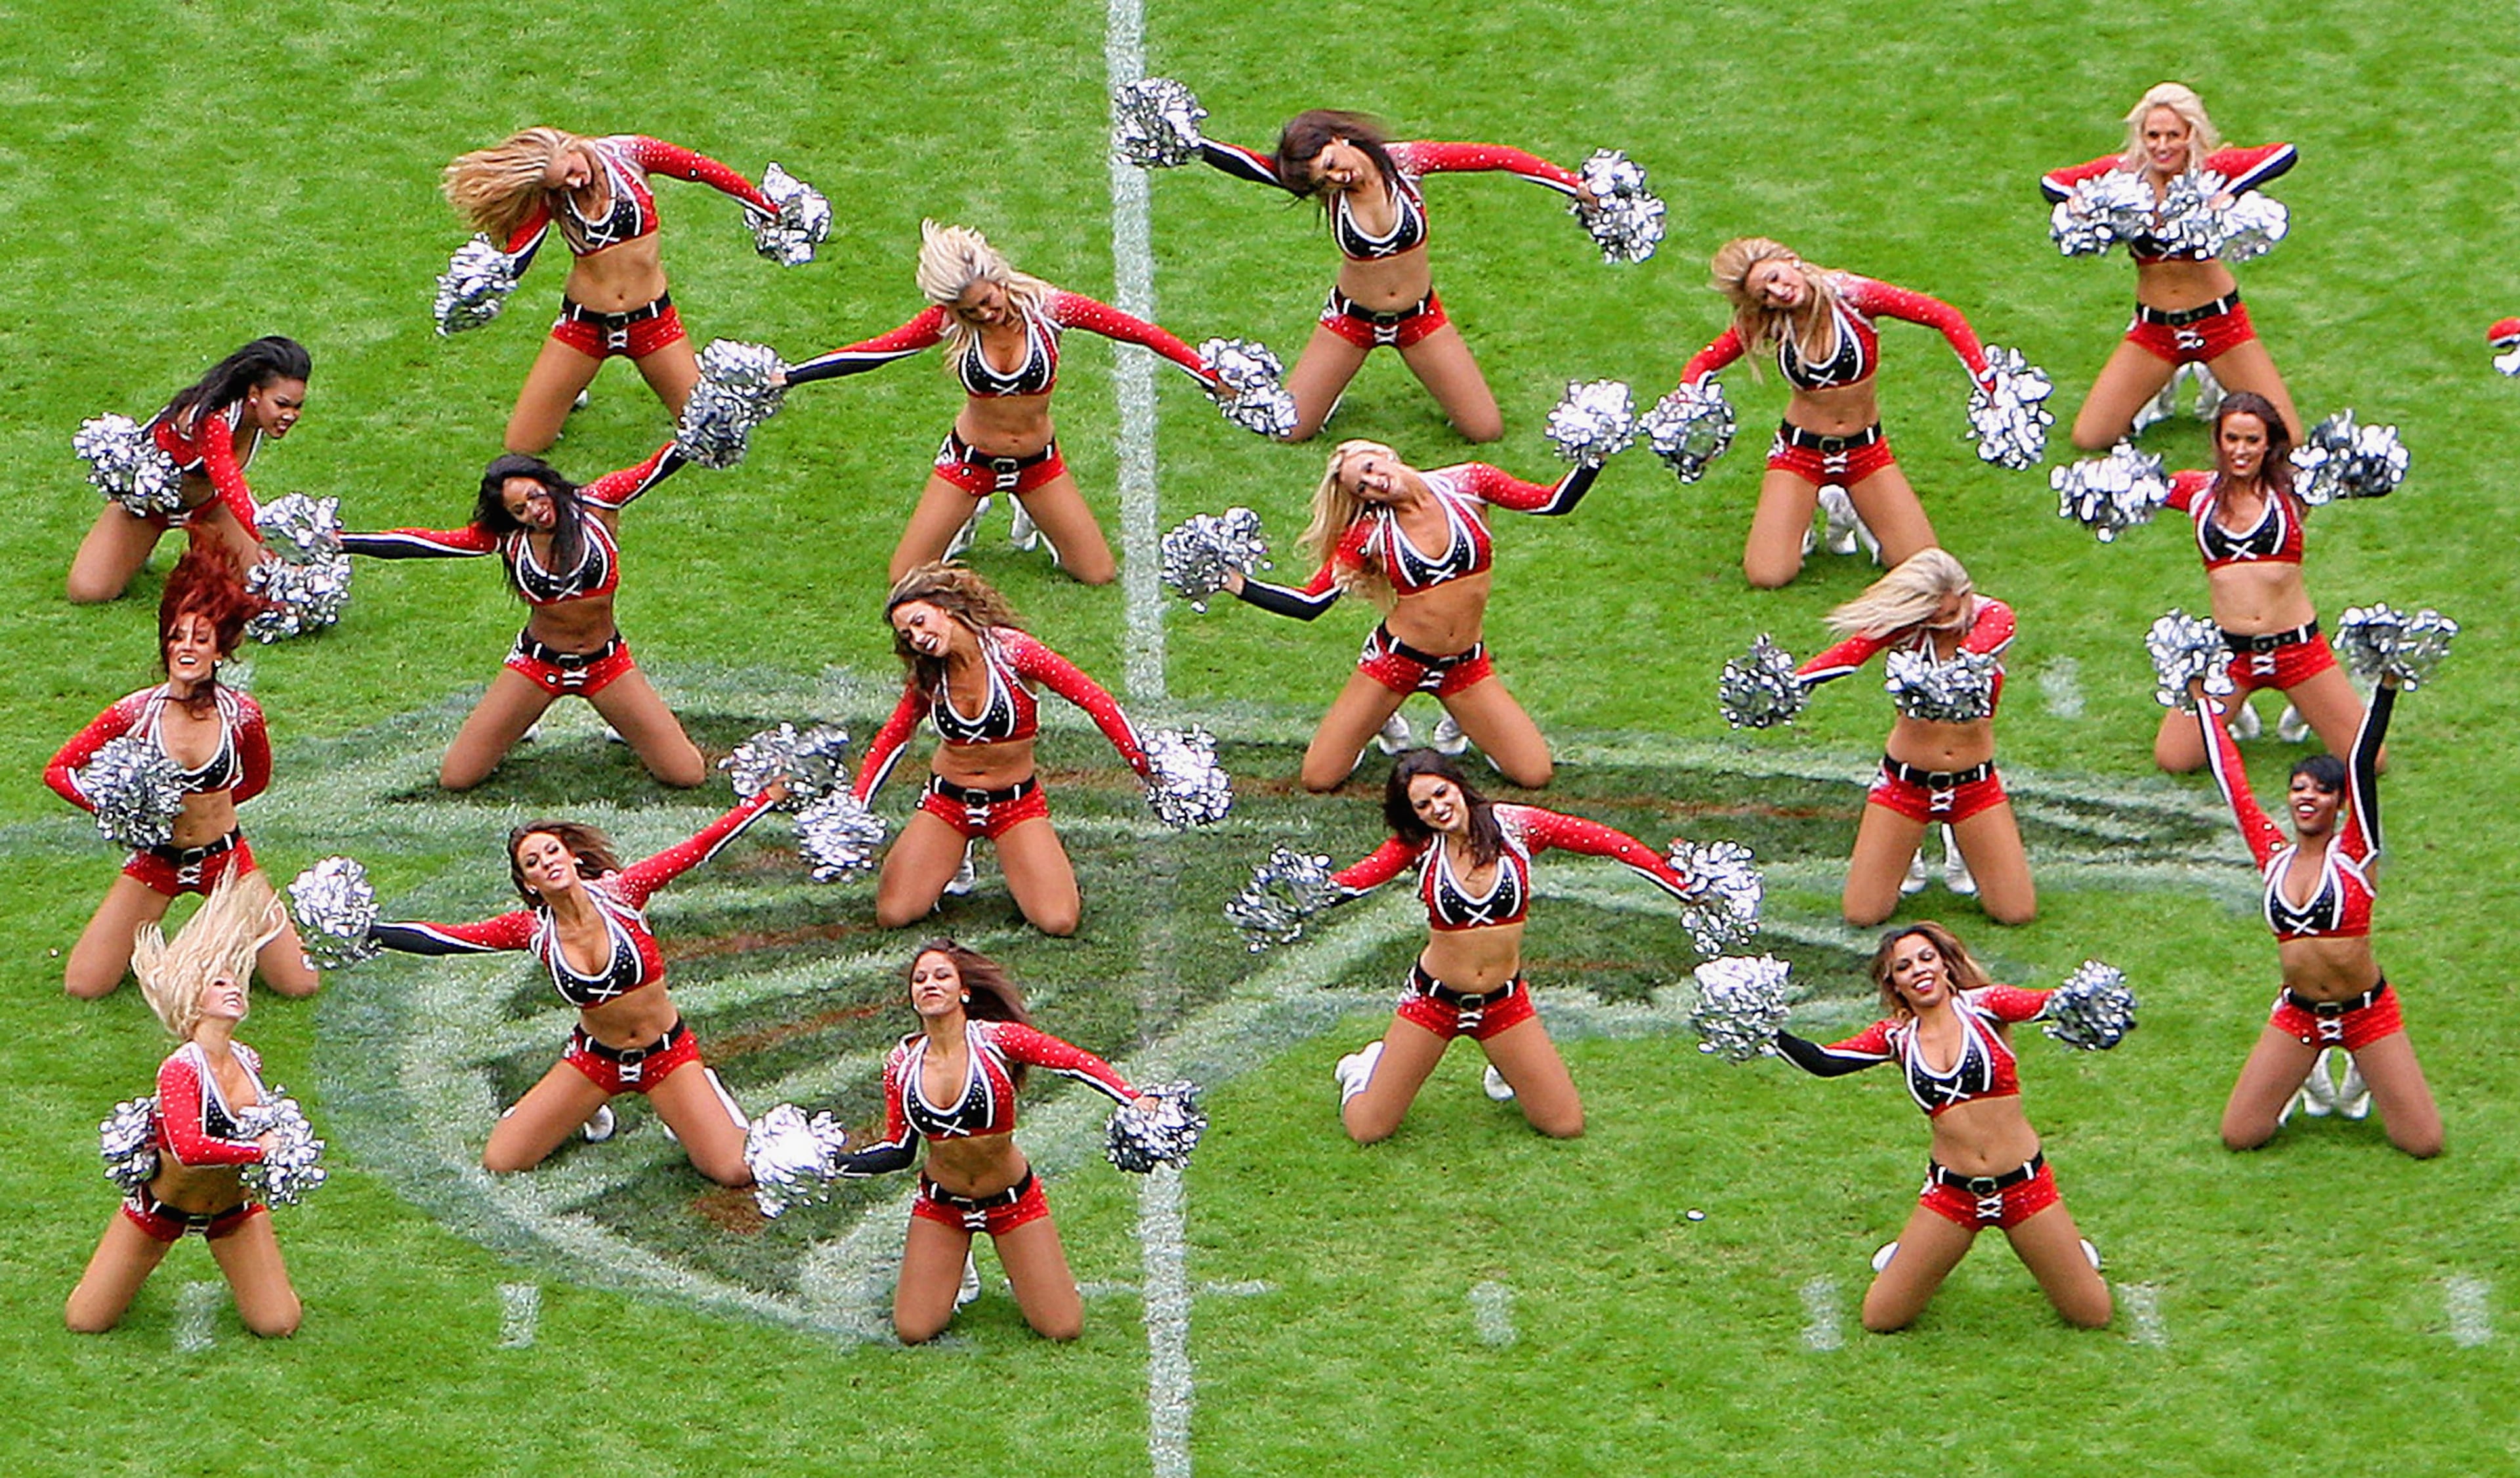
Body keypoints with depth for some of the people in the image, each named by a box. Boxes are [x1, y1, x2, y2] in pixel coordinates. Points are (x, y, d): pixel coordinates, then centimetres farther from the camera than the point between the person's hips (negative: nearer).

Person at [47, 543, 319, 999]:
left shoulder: (242, 714, -12)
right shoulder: (136, 713, -15)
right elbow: (58, 771, -6)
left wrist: (201, 804, 0)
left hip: (224, 858, 0)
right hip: (155, 860, 0)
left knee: (300, 984, -7)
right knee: (83, 987, -10)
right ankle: (143, 941, 22)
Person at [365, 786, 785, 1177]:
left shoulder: (619, 893, -16)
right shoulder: (531, 930, -10)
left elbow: (700, 846, -13)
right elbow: (440, 938, -9)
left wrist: (769, 796, -12)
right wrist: (365, 934, -17)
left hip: (666, 1055, -2)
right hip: (595, 1060, 2)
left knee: (737, 1172, -13)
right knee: (499, 1163, -2)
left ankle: (705, 1093, 18)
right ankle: (588, 1108, 22)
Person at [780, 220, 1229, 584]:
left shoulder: (1046, 308, -20)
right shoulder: (948, 321, -17)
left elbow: (1140, 332, -16)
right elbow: (874, 351, -14)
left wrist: (1211, 375, -17)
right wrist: (786, 377, -18)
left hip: (1038, 463, 1)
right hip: (971, 461, 0)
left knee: (1100, 575, -2)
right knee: (906, 582, -5)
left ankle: (1032, 516, 27)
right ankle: (967, 518, 27)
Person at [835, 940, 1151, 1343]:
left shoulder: (996, 1039, -20)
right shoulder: (903, 1064, -10)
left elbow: (1080, 1063, -24)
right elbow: (898, 1150, -1)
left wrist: (1137, 1102, -39)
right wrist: (833, 1164, -13)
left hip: (1011, 1200, -2)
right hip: (941, 1203, 2)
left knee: (1063, 1329, -5)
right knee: (913, 1331, -6)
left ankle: (1019, 1269, 28)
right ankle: (957, 1271, 25)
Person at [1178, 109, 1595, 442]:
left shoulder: (1403, 161, -18)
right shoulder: (1325, 187, -18)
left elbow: (1496, 157, -15)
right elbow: (1246, 163, -28)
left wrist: (1575, 185, -18)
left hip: (1419, 318, 0)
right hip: (1352, 319, 0)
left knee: (1486, 431, -4)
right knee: (1288, 431, -5)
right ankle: (1329, 387, 27)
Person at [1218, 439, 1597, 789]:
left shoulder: (1467, 486, -6)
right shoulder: (1368, 533, -8)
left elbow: (1554, 502, 1)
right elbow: (1309, 604, -7)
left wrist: (1593, 460, -11)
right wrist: (1236, 584, -17)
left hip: (1465, 668, 1)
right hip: (1396, 659, -1)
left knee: (1534, 775, -8)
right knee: (1319, 779, -6)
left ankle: (1461, 723, 22)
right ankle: (1382, 723, 26)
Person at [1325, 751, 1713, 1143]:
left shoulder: (1514, 827, -10)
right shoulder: (1419, 844, -9)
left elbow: (1606, 842, -7)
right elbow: (1361, 876, -23)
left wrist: (1681, 883, -9)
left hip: (1504, 1003, 1)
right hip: (1433, 1001, -1)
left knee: (1566, 1126, 1)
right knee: (1367, 1131, -1)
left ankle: (1506, 1070, 32)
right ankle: (1367, 1069, 34)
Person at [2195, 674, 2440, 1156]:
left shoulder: (2353, 854, -8)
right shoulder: (2275, 857, 0)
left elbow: (2362, 764, -16)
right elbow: (2231, 779, 5)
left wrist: (2388, 686, -22)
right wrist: (2203, 700, 10)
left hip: (2366, 1012, -3)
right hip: (2298, 1016, 3)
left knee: (2424, 1144, -6)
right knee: (2239, 1136, -4)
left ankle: (2360, 1078, 25)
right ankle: (2312, 1080, 26)